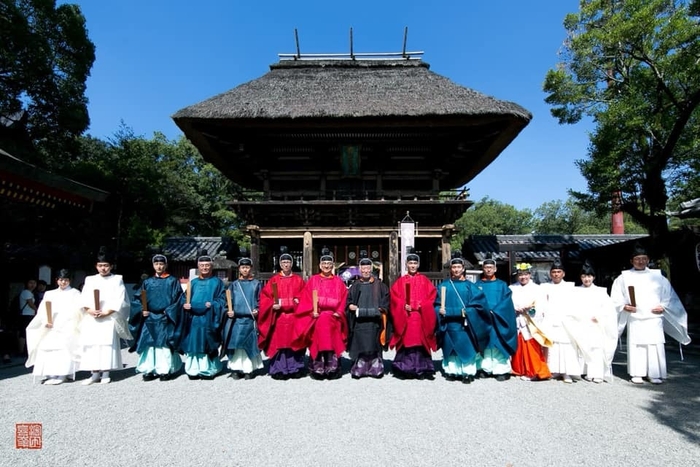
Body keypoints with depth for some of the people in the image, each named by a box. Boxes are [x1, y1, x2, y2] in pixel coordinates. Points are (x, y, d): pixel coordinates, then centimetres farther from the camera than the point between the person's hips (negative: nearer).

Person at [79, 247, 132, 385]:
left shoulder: (117, 279, 5)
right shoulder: (89, 280, 15)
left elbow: (119, 300, -4)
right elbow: (84, 299, 6)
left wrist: (106, 312, -14)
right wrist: (89, 310, -12)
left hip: (109, 318, -3)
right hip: (91, 318, 3)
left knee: (107, 344, -6)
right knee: (91, 344, 2)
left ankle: (105, 373, 1)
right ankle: (95, 373, 9)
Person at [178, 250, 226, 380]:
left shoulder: (217, 282, 5)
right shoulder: (193, 282, 16)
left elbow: (222, 299, -1)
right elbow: (184, 299, 13)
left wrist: (211, 304, -17)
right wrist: (185, 304, -9)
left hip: (209, 320, -3)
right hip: (193, 320, 3)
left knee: (207, 344, -3)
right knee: (193, 344, 3)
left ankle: (208, 369, 5)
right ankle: (193, 370, 11)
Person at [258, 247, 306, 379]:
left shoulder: (298, 280, 9)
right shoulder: (274, 280, 6)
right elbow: (265, 296, 1)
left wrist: (298, 301, -11)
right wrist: (272, 305, -14)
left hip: (294, 316, 1)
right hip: (278, 316, -1)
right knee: (279, 342, -1)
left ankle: (295, 369, 13)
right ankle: (279, 369, 7)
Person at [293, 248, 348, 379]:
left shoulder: (338, 281, 14)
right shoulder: (313, 280, 11)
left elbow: (342, 299, 9)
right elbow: (309, 298, 4)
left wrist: (338, 312, -5)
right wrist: (314, 311, -9)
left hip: (333, 316, 0)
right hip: (316, 316, 0)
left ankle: (332, 368, -20)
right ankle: (318, 369, -18)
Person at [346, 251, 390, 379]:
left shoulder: (378, 284, 7)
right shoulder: (356, 285, 12)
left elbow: (386, 298, 6)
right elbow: (348, 300, 14)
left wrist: (382, 309, -9)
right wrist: (350, 306, -6)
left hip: (374, 319, -1)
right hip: (359, 321, 1)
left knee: (373, 343, -1)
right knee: (359, 343, -1)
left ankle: (375, 367, 8)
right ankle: (358, 368, 6)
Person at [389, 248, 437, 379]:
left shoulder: (425, 281, 10)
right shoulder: (400, 281, 9)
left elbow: (431, 295, 3)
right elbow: (394, 296, 2)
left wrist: (420, 306, -10)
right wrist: (403, 306, -14)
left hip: (421, 316, 0)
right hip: (404, 316, 0)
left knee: (419, 341, -2)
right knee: (406, 341, -2)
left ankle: (422, 369, 5)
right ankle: (404, 369, 5)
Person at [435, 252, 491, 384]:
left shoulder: (470, 286, 5)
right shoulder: (443, 285, 6)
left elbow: (478, 304, -1)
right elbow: (437, 305, 6)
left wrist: (465, 312, -13)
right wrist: (441, 311, -13)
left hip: (465, 325, -1)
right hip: (449, 325, 1)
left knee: (466, 349, 0)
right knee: (450, 349, 6)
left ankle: (467, 373, 9)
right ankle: (452, 371, 16)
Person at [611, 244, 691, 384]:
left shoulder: (657, 276, 8)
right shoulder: (624, 277, 4)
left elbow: (669, 296, 14)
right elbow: (616, 298, 6)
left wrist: (663, 307, -1)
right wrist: (624, 306, -9)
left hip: (654, 318, 1)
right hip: (634, 318, -1)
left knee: (655, 346, -2)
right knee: (635, 345, -1)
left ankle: (655, 374, 9)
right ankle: (637, 374, 8)